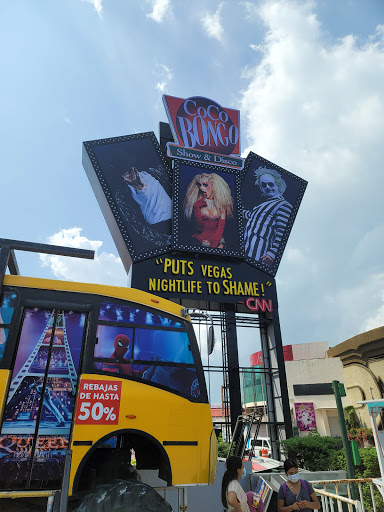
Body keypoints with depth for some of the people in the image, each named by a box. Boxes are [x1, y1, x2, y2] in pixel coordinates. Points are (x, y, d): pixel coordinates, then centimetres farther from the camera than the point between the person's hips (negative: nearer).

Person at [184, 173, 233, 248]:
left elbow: (221, 226, -2)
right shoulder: (197, 204, 5)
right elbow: (199, 228, -3)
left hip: (217, 241, 1)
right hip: (200, 241, -1)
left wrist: (214, 244, -13)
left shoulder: (221, 204, 7)